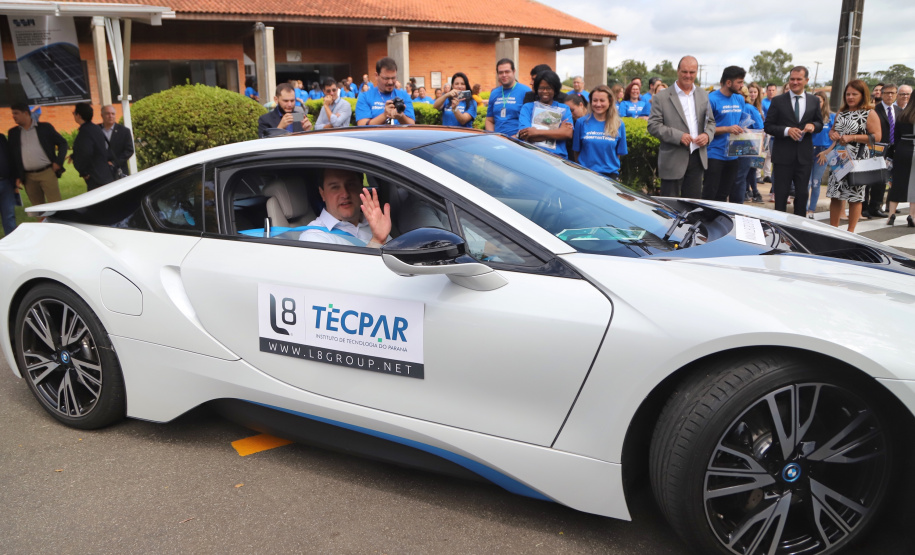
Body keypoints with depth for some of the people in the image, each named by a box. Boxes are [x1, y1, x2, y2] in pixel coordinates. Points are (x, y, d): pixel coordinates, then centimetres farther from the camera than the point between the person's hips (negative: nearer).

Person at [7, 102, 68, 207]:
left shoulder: (45, 127, 5)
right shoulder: (13, 133, 12)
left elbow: (62, 143, 7)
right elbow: (12, 156, 13)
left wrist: (58, 162, -4)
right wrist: (16, 177, 6)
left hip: (47, 172, -3)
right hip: (28, 177, 3)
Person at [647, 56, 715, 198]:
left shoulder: (703, 95, 14)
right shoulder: (662, 97, -3)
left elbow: (711, 121, 19)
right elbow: (653, 126, -8)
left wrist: (707, 135, -5)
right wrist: (678, 136, -19)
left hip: (697, 158, 5)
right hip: (673, 160, -5)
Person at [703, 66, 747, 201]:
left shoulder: (740, 99, 12)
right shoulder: (712, 99, -10)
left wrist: (742, 130, 1)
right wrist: (727, 129, -20)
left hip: (732, 155, 7)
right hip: (715, 154, -6)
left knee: (723, 195, 12)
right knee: (709, 195, -5)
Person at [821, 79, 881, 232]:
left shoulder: (870, 114, -4)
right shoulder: (841, 112, 14)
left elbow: (876, 136, -11)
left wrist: (852, 137, -17)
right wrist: (832, 133, 1)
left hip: (856, 160, -5)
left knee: (854, 197, -1)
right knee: (835, 195, 6)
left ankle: (850, 231, 7)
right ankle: (833, 229, 15)